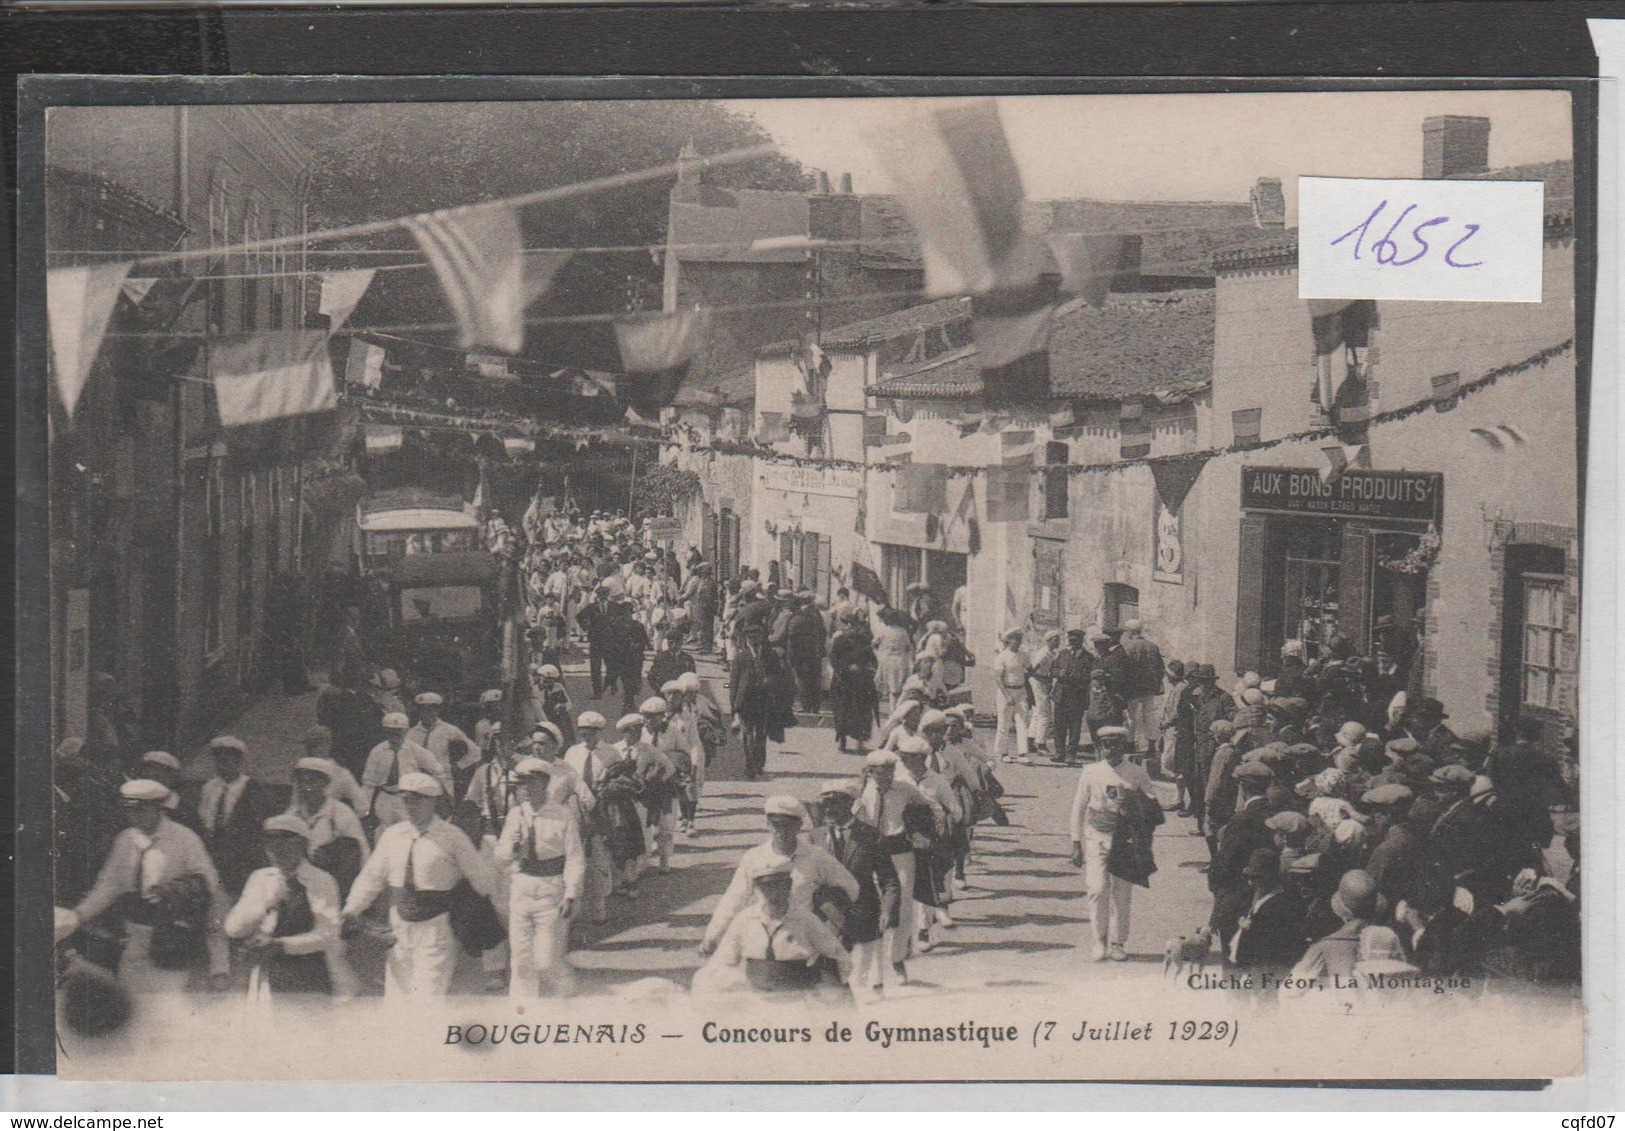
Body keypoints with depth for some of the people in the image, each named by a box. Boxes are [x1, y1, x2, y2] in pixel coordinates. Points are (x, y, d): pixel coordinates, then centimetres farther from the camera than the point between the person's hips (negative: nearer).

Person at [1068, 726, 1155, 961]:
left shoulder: (1137, 774, 3)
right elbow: (1079, 808, 9)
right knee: (1098, 889, -10)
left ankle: (1117, 943, 15)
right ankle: (1100, 940, 6)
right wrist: (1076, 843, 5)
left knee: (1122, 893, 2)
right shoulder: (1090, 772, 3)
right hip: (1095, 838, 0)